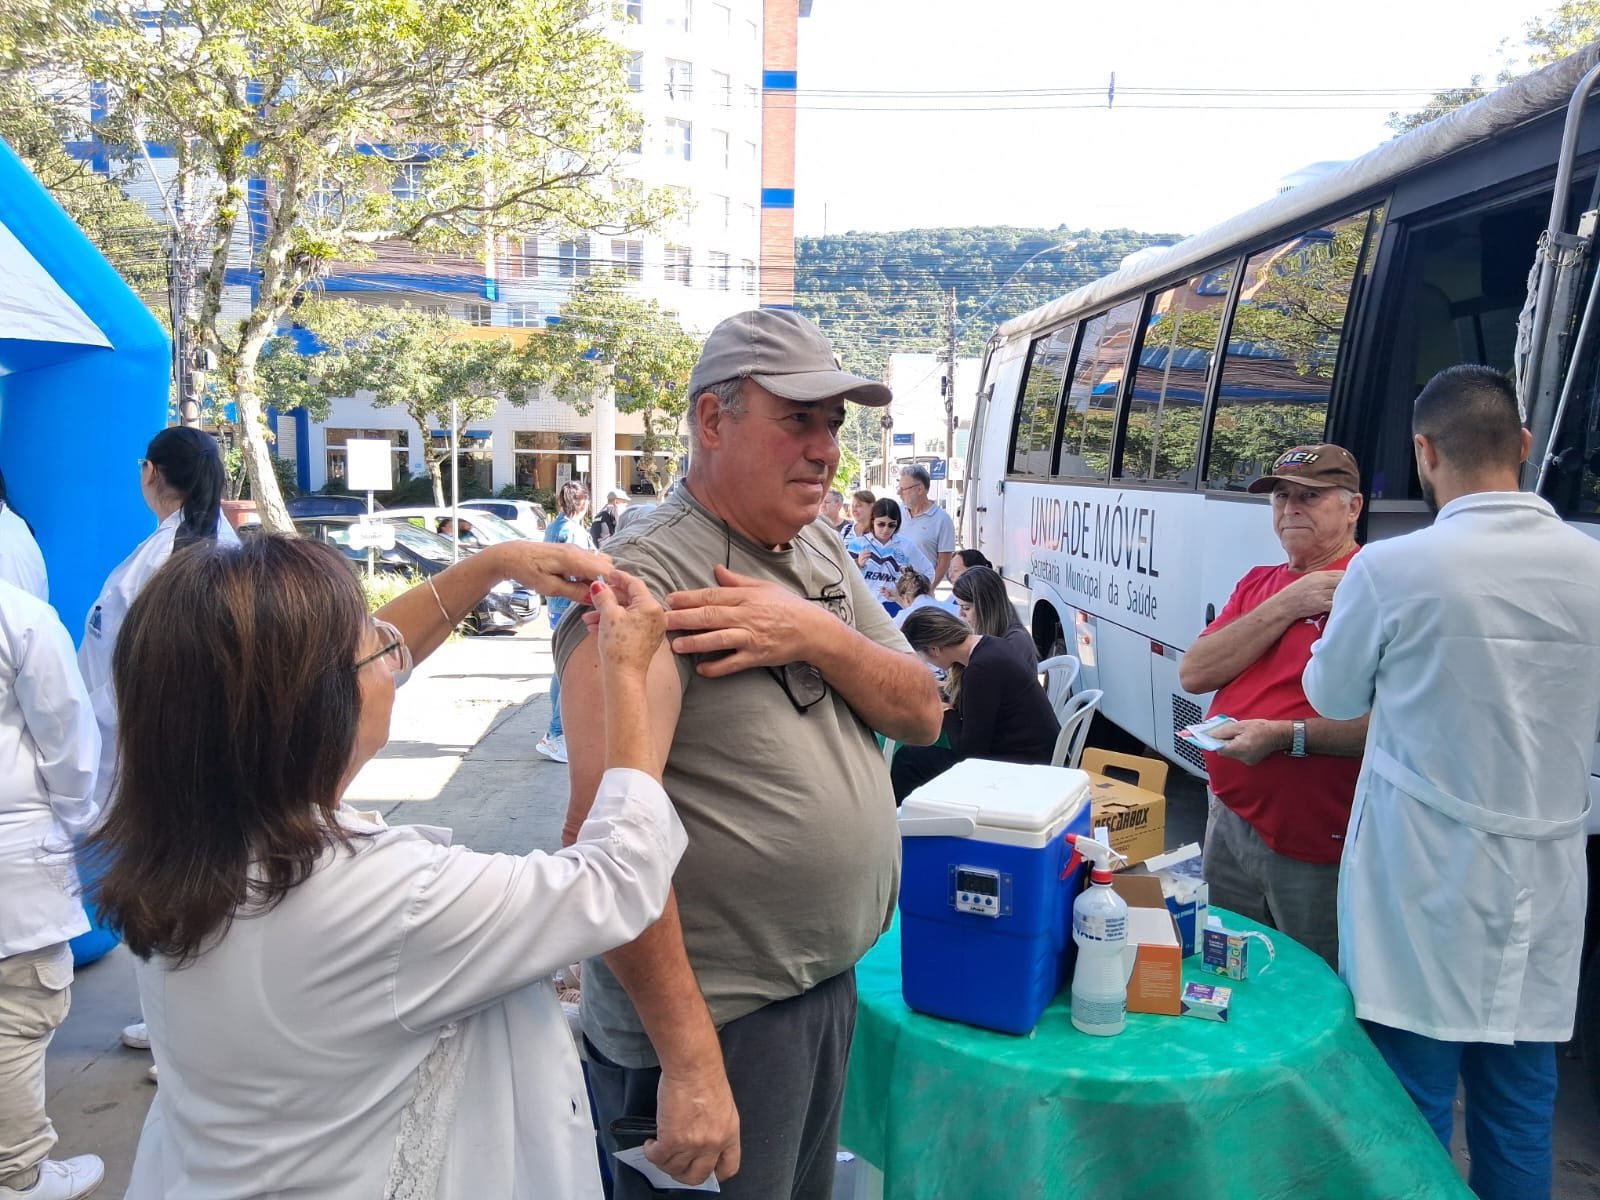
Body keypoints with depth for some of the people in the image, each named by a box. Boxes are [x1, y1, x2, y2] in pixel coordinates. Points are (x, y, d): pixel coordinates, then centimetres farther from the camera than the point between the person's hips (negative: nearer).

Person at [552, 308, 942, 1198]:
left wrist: (818, 635, -16)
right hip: (714, 1018, -8)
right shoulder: (647, 578, -20)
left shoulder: (825, 555, 5)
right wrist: (689, 1062, -25)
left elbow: (923, 715, 3)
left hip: (834, 984, 8)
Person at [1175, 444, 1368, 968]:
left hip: (1317, 849, -7)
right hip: (1229, 821, 7)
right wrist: (1285, 606, -9)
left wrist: (1285, 736, -27)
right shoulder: (1258, 584, 11)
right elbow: (1193, 673, -3)